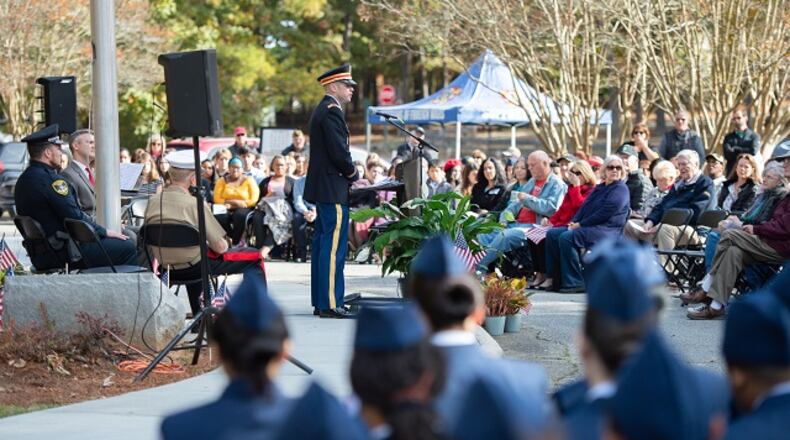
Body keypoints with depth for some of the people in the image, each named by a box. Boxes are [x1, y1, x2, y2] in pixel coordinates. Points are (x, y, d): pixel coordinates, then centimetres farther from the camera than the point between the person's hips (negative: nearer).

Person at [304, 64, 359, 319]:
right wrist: (354, 176, -6)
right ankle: (330, 304, -9)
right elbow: (339, 152, -20)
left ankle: (320, 302, 17)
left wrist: (350, 175, 12)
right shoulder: (332, 112, -15)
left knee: (322, 244, 12)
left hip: (321, 189, 11)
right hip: (333, 191, -11)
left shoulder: (322, 110, 18)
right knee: (334, 247, -9)